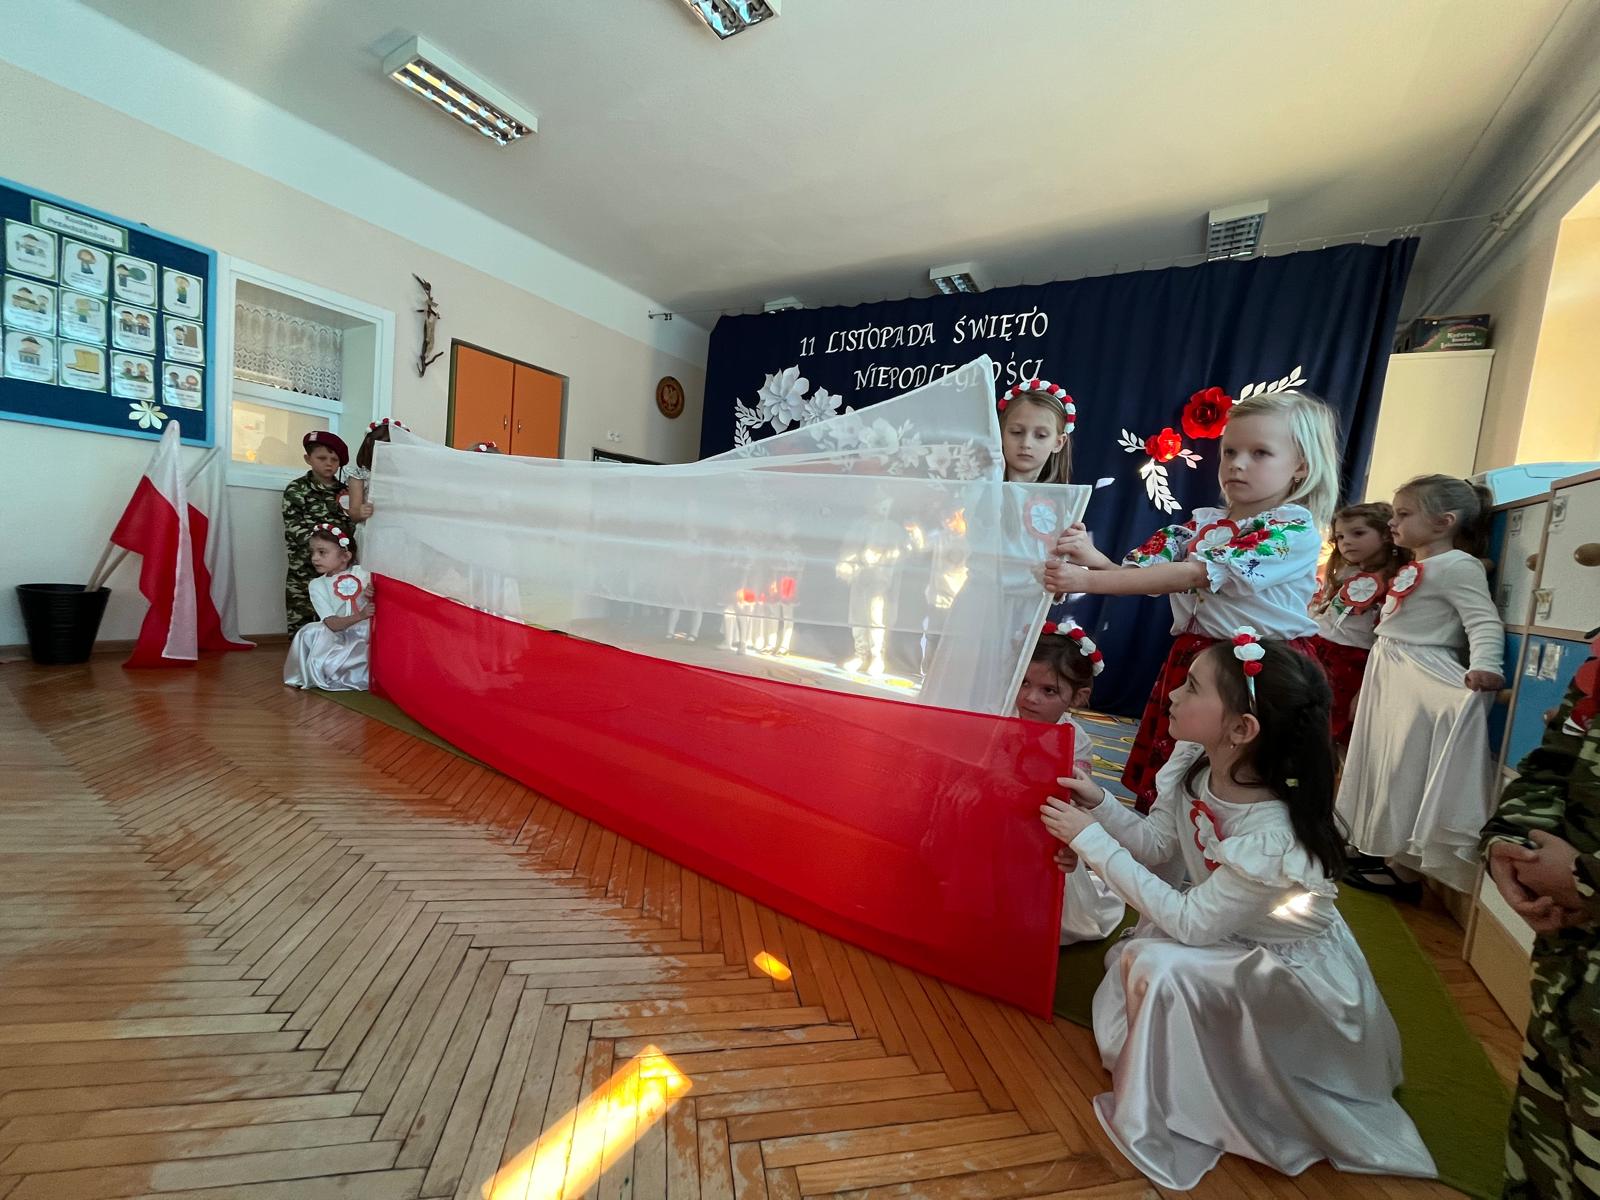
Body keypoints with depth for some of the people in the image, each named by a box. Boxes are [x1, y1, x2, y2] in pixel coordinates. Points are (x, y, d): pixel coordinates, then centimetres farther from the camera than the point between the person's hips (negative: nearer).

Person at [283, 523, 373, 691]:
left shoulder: (361, 573, -3)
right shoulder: (317, 585, 1)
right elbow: (332, 624, -10)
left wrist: (372, 594, -21)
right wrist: (360, 616, -29)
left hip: (364, 635, -2)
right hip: (339, 637, 2)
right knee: (310, 631, -22)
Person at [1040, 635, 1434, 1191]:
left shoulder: (1273, 838, -37)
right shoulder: (1192, 765, -17)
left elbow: (1187, 922, -29)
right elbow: (1156, 845, -4)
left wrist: (1093, 841, -29)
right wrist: (1100, 804, -21)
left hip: (1294, 972, -7)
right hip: (1231, 935, 7)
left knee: (1161, 968, -23)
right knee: (1137, 957, -6)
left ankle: (1163, 1120, 3)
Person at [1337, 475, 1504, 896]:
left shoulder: (1458, 566, -13)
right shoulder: (1414, 568, 14)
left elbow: (1484, 622, -21)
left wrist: (1484, 665, -36)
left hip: (1424, 683, -9)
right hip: (1392, 677, 9)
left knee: (1406, 771, -1)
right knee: (1382, 764, 16)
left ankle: (1405, 868, 12)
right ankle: (1382, 848, 30)